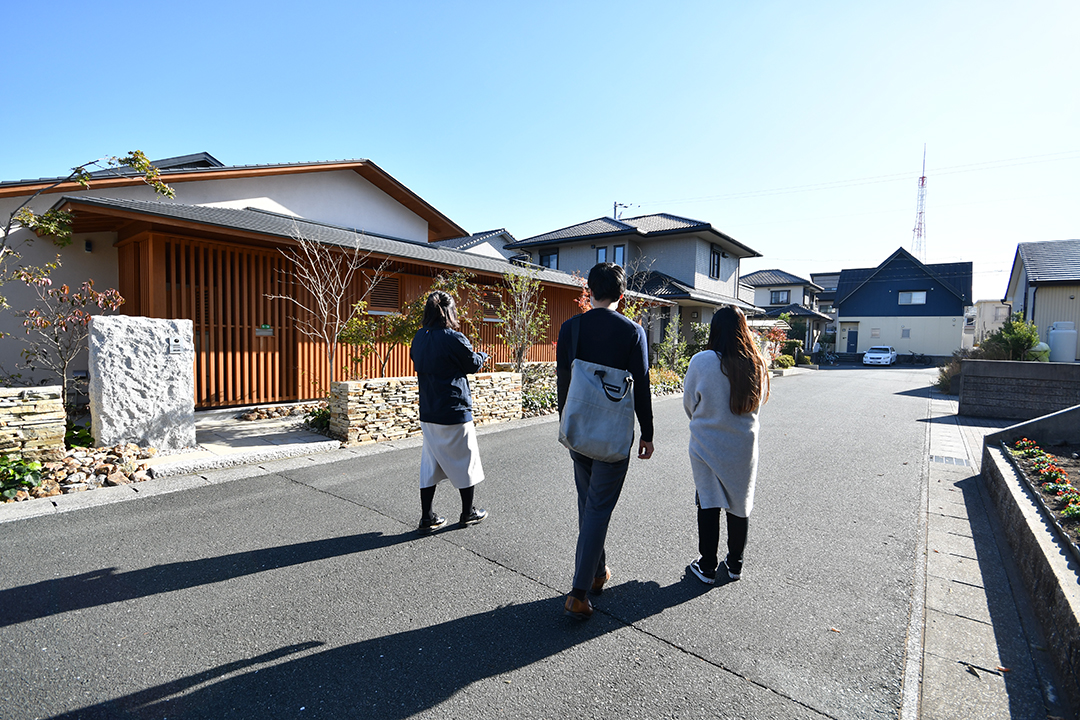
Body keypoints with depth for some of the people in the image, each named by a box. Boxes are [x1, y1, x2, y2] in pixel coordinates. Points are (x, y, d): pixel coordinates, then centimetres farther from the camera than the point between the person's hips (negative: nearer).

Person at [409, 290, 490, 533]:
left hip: (427, 414, 6)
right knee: (464, 461, 10)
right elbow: (473, 363, -4)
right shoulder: (453, 338, -16)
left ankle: (427, 517, 17)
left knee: (430, 462, 14)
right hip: (455, 413, -6)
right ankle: (468, 513, 25)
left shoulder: (419, 338, 4)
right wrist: (483, 355, 19)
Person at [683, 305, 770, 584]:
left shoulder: (701, 361, -16)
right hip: (743, 446, 3)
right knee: (740, 504, 17)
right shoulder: (757, 364, -6)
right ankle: (735, 564, 31)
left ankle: (707, 568, 20)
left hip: (706, 445, -3)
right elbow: (758, 401, 8)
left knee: (708, 504, 10)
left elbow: (689, 403, -3)